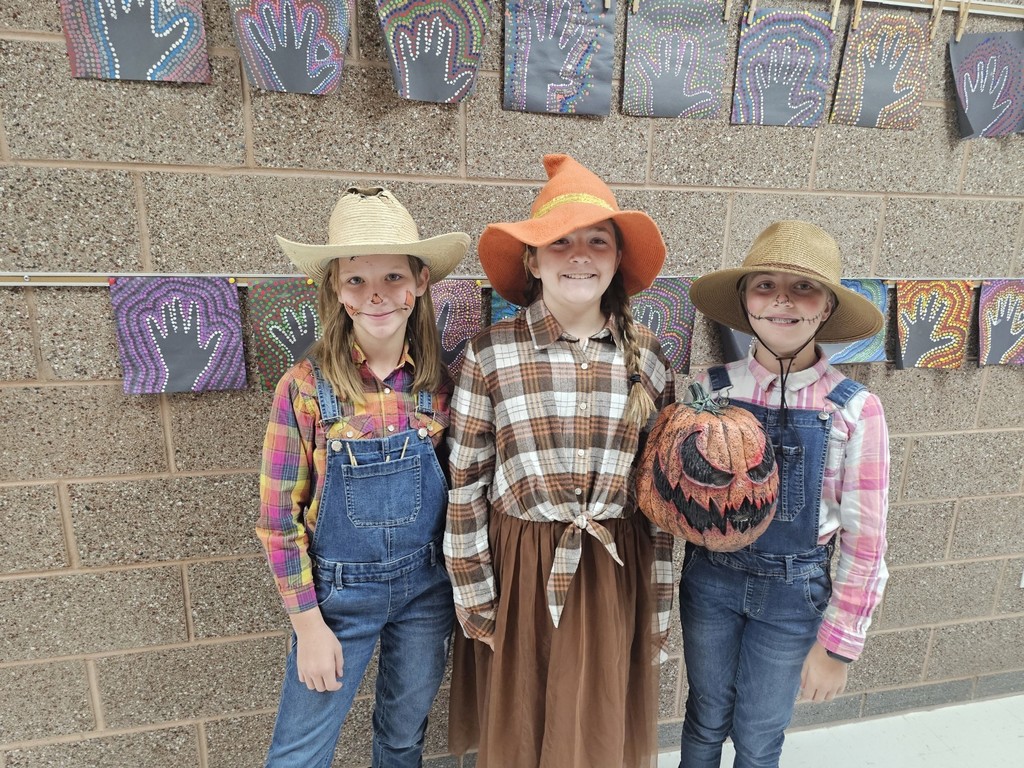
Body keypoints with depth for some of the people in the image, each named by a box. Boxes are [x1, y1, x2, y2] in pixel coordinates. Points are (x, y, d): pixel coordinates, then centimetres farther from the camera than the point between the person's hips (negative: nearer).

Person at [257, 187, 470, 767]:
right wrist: (308, 625, -7)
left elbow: (458, 487, 4)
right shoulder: (305, 388, -15)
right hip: (339, 591, -2)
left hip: (427, 587, 2)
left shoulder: (439, 384, -8)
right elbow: (279, 517, -9)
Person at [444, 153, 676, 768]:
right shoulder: (491, 354, -10)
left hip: (612, 573, 2)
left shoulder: (647, 358, -3)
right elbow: (465, 486, -5)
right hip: (516, 570, -1)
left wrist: (658, 607, 6)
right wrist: (475, 599, -2)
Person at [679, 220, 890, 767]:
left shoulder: (854, 409, -13)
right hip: (709, 579, 1)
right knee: (707, 718, 21)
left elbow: (865, 537, -7)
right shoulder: (712, 389, -9)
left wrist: (839, 643, -4)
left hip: (794, 593, -1)